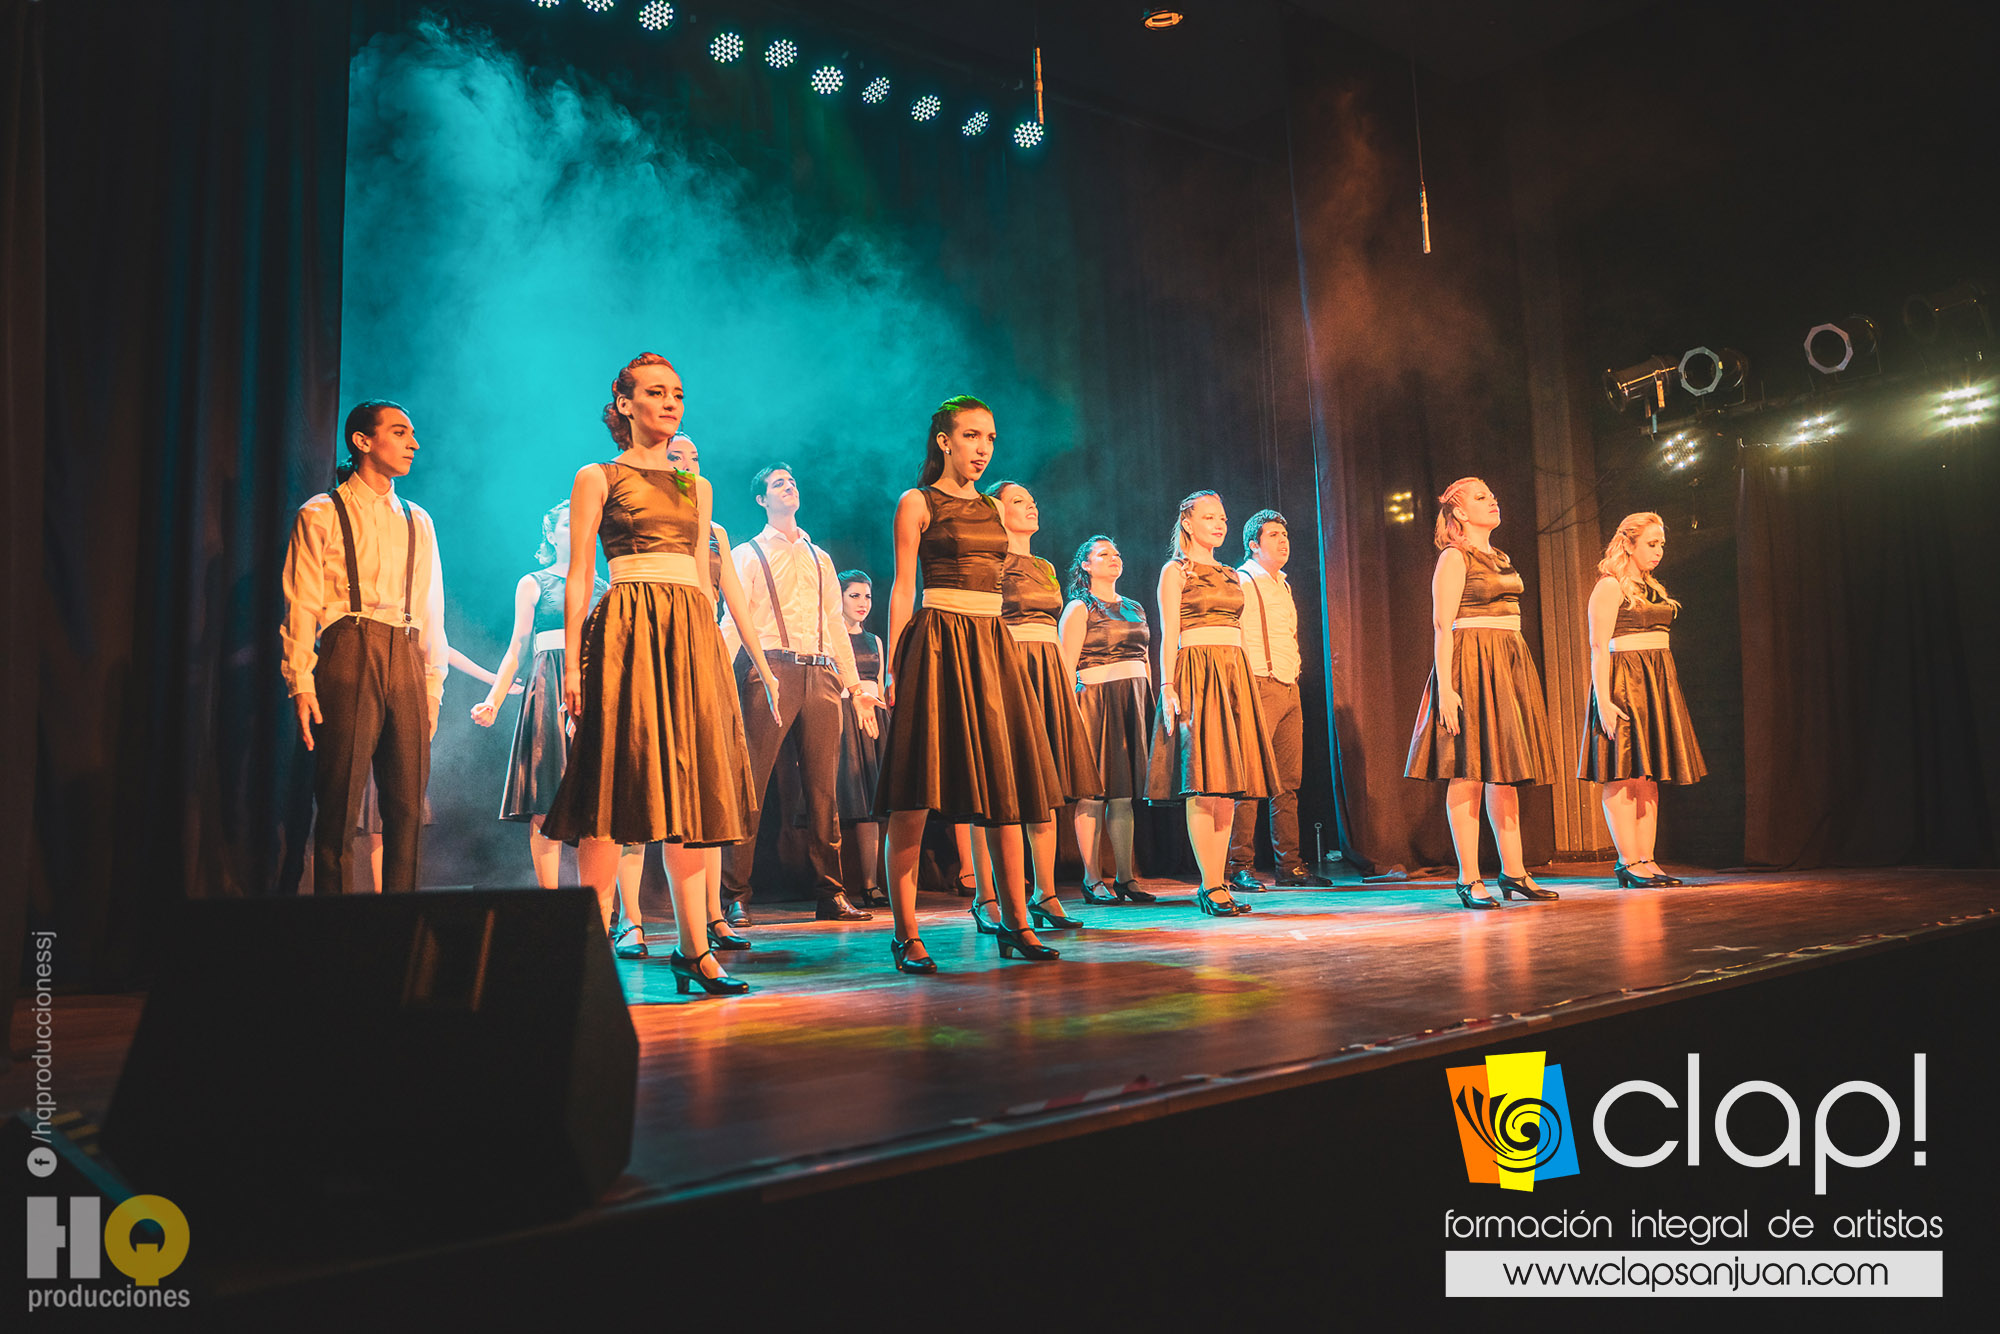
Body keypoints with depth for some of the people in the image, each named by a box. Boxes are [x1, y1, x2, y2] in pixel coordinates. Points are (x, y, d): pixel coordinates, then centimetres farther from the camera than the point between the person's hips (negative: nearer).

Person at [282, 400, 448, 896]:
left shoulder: (418, 521, 19)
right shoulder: (321, 515, 6)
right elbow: (301, 605, 0)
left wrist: (433, 686, 9)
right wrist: (300, 684, -10)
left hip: (407, 662, 4)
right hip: (349, 656, -4)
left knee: (408, 807, 1)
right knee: (340, 804, -5)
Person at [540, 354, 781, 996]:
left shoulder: (695, 485, 19)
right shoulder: (597, 478, 6)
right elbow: (578, 576, 0)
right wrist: (573, 662, -9)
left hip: (693, 631, 5)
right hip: (627, 628, -5)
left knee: (691, 782, 1)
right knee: (616, 781, -8)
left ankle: (695, 948, 3)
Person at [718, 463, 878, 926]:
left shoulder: (820, 559, 24)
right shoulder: (748, 554, 12)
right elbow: (734, 619, 2)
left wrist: (856, 685, 13)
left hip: (821, 675, 4)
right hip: (771, 670, -4)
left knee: (823, 790, 2)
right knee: (751, 787, -9)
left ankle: (830, 894, 6)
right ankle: (735, 897, -5)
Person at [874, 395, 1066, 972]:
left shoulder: (991, 508, 18)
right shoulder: (918, 502, 2)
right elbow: (902, 588, -2)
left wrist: (1008, 656, 15)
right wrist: (892, 669, -8)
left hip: (992, 644, 6)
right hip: (935, 642, -6)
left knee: (1003, 783, 4)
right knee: (914, 797, -6)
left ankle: (1015, 923, 11)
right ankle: (906, 934, -2)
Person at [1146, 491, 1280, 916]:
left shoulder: (1231, 575, 21)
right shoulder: (1175, 570, 3)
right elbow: (1169, 634, -4)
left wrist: (1247, 683, 14)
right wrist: (1167, 688, -14)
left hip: (1236, 674, 6)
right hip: (1197, 671, -6)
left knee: (1228, 784, 2)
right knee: (1203, 783, -10)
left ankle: (1217, 884, 5)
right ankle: (1210, 886, -7)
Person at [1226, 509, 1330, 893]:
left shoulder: (1283, 585, 22)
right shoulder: (1240, 581, -3)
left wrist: (1294, 673, 17)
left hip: (1289, 689, 8)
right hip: (1259, 688, -8)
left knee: (1288, 781, 7)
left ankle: (1289, 864, 11)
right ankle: (1240, 867, -8)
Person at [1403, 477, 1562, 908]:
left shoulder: (1501, 559, 20)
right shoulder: (1454, 558, -5)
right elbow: (1442, 627, -12)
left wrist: (1520, 673, 16)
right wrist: (1445, 686, -20)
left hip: (1510, 662, 8)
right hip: (1471, 661, -8)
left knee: (1505, 771, 8)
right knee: (1468, 772, -7)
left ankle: (1514, 871, 13)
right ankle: (1469, 880, -5)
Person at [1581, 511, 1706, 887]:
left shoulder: (1652, 588, 19)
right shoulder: (1610, 587, -6)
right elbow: (1598, 647, -13)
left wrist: (1665, 693, 15)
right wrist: (1602, 699, -21)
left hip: (1657, 684, 9)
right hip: (1623, 683, -9)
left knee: (1649, 776, 6)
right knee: (1624, 774, -7)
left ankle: (1645, 860, 8)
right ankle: (1630, 863, -6)